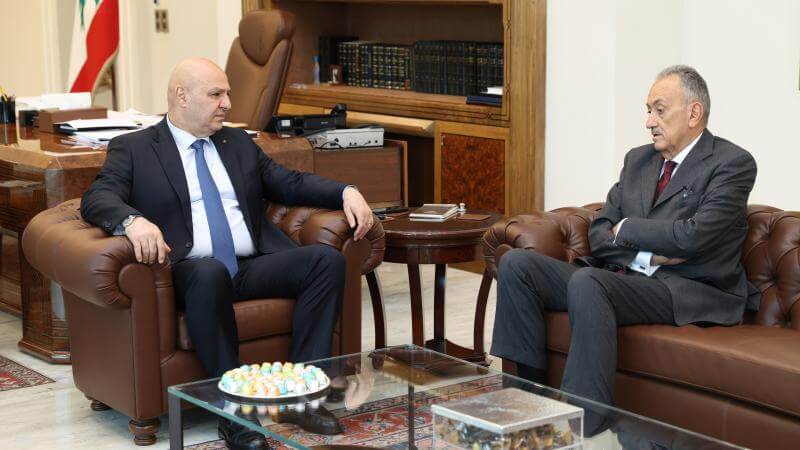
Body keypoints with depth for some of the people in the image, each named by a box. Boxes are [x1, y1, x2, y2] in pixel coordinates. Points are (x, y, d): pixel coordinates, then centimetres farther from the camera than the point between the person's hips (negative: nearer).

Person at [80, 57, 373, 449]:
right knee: (210, 271, -39)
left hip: (254, 267, 5)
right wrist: (133, 220, -29)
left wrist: (346, 192, 3)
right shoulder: (132, 149, 7)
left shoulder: (238, 143, 22)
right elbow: (96, 200, -6)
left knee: (328, 259, -18)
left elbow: (290, 183, 21)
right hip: (191, 271, -5)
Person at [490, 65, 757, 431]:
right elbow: (599, 233, 13)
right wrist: (646, 254, -7)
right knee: (516, 262, -10)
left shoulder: (733, 164, -3)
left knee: (586, 282, -35)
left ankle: (587, 425, -32)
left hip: (690, 291, -7)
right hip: (625, 275, 8)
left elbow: (692, 236, -18)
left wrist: (627, 228, -2)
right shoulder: (638, 159, 19)